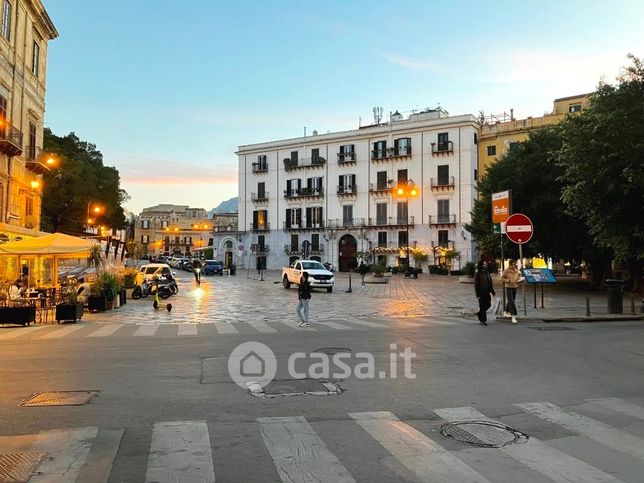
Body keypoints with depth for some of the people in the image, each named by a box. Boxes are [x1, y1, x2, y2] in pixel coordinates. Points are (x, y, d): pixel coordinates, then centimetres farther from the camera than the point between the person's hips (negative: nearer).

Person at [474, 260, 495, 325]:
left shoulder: (487, 273, 11)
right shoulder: (478, 274, -9)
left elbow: (490, 283, 17)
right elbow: (476, 285, -11)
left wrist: (492, 291, 10)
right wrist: (478, 295, -15)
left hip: (487, 293, 6)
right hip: (481, 293, -6)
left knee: (488, 305, 9)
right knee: (482, 307, -1)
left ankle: (479, 313, 31)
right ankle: (483, 320, 7)